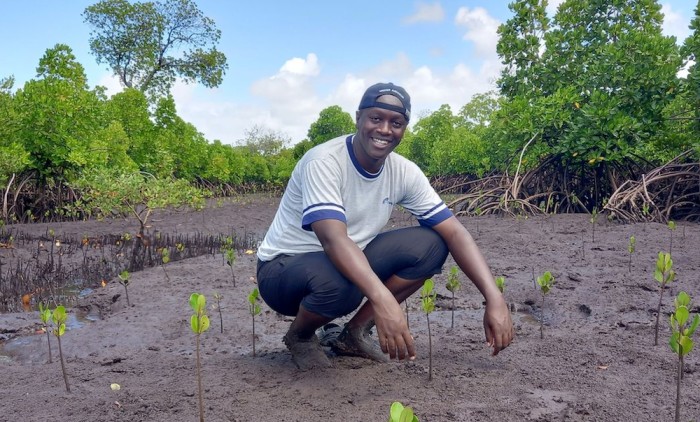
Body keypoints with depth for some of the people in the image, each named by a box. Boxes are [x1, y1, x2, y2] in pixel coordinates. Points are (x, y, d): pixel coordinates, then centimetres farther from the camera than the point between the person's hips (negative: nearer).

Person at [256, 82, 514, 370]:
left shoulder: (404, 172, -7)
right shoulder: (324, 162, -25)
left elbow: (454, 231, -11)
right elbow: (333, 239, -39)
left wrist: (494, 299, -21)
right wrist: (383, 299, -54)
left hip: (350, 264, 6)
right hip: (284, 270, -5)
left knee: (431, 243, -12)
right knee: (337, 280, -40)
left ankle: (355, 333, 1)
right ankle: (299, 336, -3)